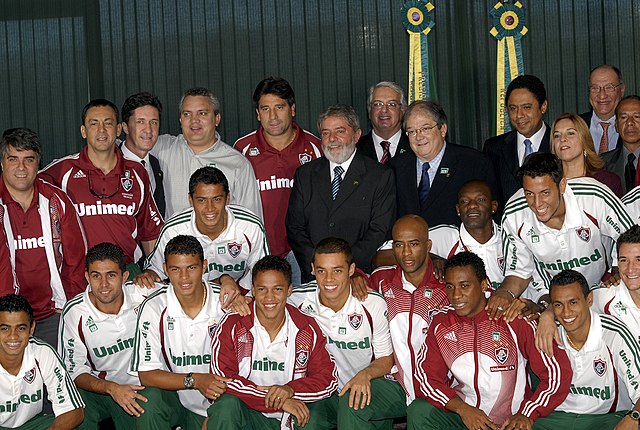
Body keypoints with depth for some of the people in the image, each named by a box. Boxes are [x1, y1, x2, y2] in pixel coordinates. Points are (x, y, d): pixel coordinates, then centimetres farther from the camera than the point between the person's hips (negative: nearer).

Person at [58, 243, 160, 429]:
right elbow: (74, 370, -8)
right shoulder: (75, 312, -10)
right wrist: (112, 388, -23)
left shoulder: (144, 295, -10)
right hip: (99, 388, -1)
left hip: (146, 385, 1)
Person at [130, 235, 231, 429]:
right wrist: (194, 380, -27)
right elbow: (146, 375, -15)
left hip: (217, 401, 3)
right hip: (173, 395, -3)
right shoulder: (153, 308, -12)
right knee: (149, 398, -30)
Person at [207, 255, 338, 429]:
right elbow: (222, 378, -17)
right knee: (226, 404, -32)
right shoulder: (232, 326, -7)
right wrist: (280, 402, -23)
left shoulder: (308, 329, 1)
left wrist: (291, 389, -21)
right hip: (247, 414, -2)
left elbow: (329, 378, 1)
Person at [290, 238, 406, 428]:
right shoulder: (298, 300, -9)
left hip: (370, 384, -3)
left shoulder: (373, 304, -13)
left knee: (353, 402, -35)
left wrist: (365, 374, -25)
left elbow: (386, 360, -3)